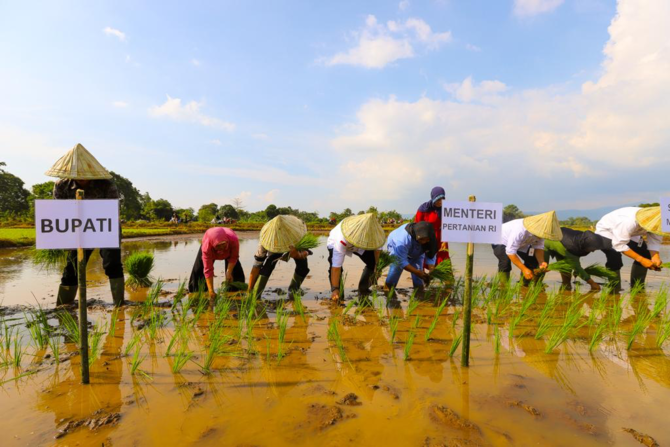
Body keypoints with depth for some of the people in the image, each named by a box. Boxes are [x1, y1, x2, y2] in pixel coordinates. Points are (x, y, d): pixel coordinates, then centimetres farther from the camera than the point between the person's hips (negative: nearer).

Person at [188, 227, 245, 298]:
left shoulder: (233, 240, -45)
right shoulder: (207, 247, -44)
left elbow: (233, 257, -26)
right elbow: (208, 270, -40)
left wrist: (229, 272, -35)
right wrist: (211, 291, -40)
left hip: (228, 250, 1)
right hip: (211, 251, 0)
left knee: (237, 271, -10)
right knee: (198, 270, -7)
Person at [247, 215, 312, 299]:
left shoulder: (298, 231, -42)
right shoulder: (267, 238, -39)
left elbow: (305, 252, -28)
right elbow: (256, 266, -33)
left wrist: (299, 255, -54)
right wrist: (249, 290, -31)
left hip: (295, 247, 1)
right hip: (274, 247, -1)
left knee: (303, 267, -18)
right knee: (267, 265, -25)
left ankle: (292, 293, 5)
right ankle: (255, 296, -13)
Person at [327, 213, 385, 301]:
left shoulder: (372, 232, -35)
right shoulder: (341, 240, -46)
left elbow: (376, 247, -13)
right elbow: (336, 267, -43)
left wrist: (377, 265, -7)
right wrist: (335, 289, -39)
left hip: (359, 243, 4)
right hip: (335, 244, -4)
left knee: (373, 263, -7)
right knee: (334, 266, -27)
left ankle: (363, 289, 15)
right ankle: (336, 294, -6)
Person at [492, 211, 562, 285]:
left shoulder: (541, 230, -23)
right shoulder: (519, 230, -43)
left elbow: (539, 247, -12)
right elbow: (510, 252, -37)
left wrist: (541, 262, -31)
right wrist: (524, 269, -36)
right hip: (500, 241, -7)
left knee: (533, 260, -2)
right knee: (505, 261, -31)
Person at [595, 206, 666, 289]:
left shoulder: (655, 222, -21)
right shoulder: (629, 221, -42)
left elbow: (654, 241, -14)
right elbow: (619, 244, -37)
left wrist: (655, 258, -33)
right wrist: (641, 259, -38)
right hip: (606, 231, -7)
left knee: (645, 253, -1)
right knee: (615, 259, -28)